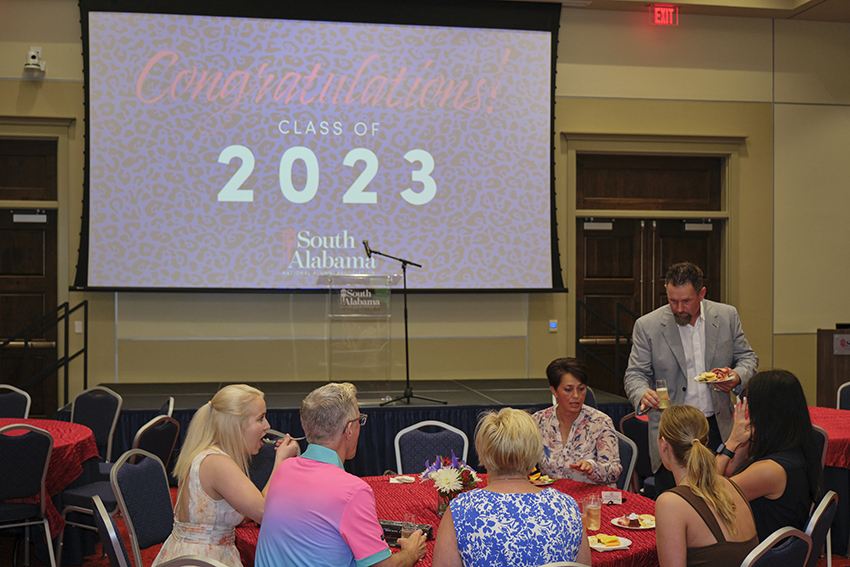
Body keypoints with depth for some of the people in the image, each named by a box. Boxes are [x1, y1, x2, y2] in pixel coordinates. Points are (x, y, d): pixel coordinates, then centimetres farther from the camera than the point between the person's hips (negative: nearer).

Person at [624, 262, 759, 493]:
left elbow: (748, 358, 12)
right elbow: (635, 374, -1)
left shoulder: (727, 316, 4)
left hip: (718, 428, 2)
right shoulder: (647, 326, -3)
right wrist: (643, 395, -23)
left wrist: (738, 377, -10)